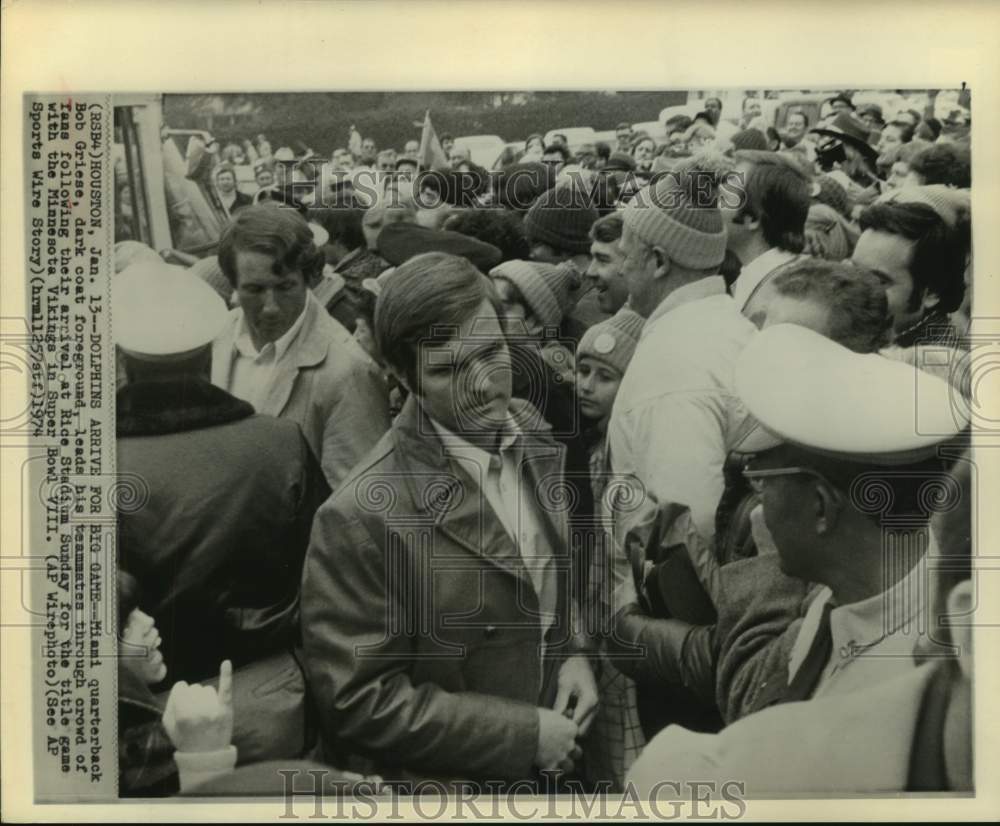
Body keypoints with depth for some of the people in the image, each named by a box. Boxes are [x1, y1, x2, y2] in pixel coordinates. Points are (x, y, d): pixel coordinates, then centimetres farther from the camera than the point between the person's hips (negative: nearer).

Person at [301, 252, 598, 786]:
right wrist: (525, 734, -19)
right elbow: (358, 702, -21)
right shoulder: (362, 518, -27)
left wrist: (572, 649, -6)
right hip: (451, 779, -5)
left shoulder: (526, 428, -7)